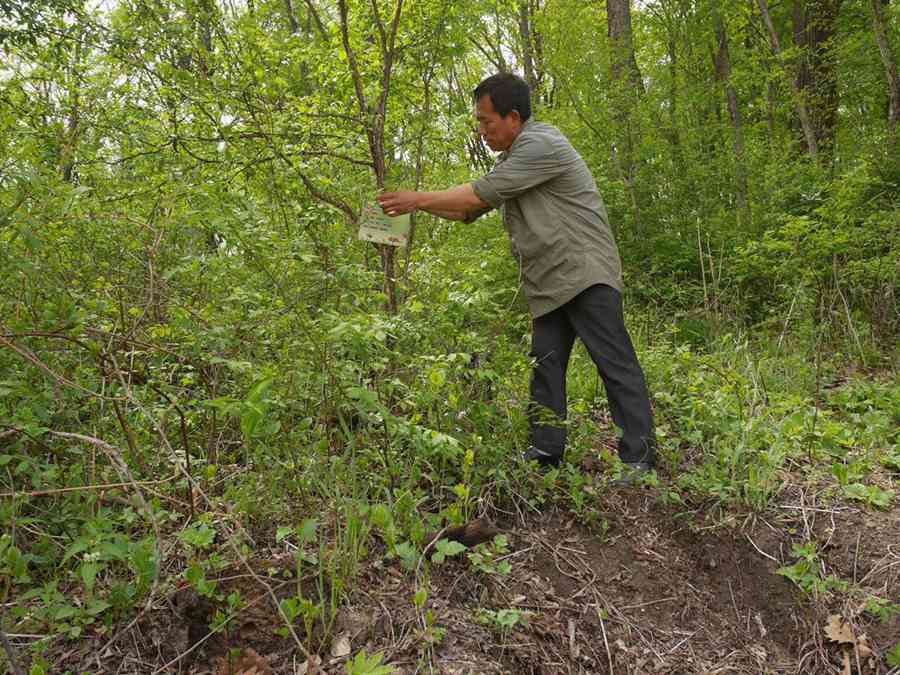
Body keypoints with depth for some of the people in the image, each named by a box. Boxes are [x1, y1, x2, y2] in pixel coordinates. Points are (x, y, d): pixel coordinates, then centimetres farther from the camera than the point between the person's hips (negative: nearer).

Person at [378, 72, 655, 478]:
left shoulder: (541, 145, -13)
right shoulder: (511, 159, 19)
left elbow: (481, 194, -14)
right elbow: (469, 210, 21)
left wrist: (418, 200, -6)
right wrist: (418, 203, 10)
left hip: (585, 274, -10)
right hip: (549, 284, 10)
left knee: (614, 362, -8)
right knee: (545, 366, 7)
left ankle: (639, 458, -6)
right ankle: (546, 451, 12)